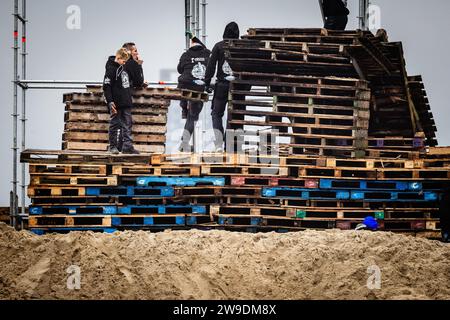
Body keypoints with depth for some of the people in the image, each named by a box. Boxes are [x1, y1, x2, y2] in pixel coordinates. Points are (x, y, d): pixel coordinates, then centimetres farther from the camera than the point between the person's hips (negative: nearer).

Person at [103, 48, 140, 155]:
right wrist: (110, 102, -21)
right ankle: (113, 146, 10)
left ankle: (128, 146, 4)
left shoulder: (123, 68, 14)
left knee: (128, 124, 4)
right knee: (115, 124, 2)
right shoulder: (111, 69, -10)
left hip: (126, 103, 7)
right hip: (116, 104, -7)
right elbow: (106, 86, -15)